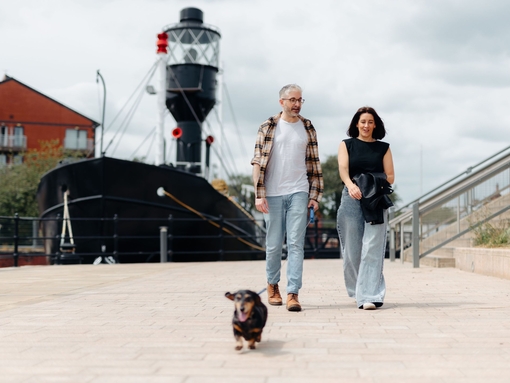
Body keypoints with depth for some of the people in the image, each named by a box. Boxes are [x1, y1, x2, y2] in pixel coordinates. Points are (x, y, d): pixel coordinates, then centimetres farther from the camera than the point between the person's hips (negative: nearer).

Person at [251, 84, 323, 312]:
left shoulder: (308, 128, 10)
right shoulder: (268, 127, 3)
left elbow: (314, 165, 11)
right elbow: (258, 162, -1)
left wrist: (315, 195, 4)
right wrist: (259, 195, -8)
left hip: (299, 193, 1)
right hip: (273, 195, -1)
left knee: (296, 243, -7)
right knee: (274, 245, 8)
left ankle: (293, 293, -7)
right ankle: (272, 285, 29)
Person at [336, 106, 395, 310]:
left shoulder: (383, 147, 14)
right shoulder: (347, 145, 13)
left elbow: (390, 176, 8)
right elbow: (343, 168, -4)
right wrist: (350, 185, -25)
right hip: (351, 199, 1)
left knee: (372, 247, -12)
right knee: (352, 249, 2)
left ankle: (369, 296, -16)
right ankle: (357, 291, 18)